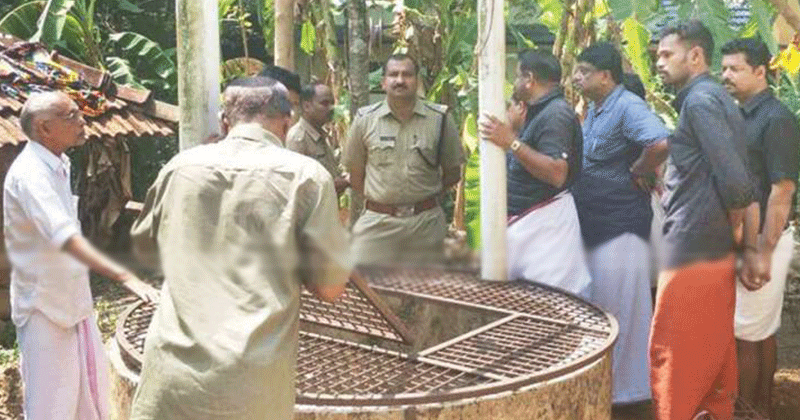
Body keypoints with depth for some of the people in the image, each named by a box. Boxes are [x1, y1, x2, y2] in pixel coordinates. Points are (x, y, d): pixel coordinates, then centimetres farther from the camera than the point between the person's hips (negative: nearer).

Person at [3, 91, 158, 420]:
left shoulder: (57, 166, 7)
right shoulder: (29, 173, -24)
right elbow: (64, 237, -39)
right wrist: (125, 277, -48)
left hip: (73, 300, 9)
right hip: (44, 307, -9)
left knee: (92, 386, 20)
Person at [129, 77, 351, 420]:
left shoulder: (180, 165, 5)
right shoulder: (306, 175, -5)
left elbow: (145, 245, 21)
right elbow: (329, 287, -4)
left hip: (171, 371, 2)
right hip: (252, 385, -2)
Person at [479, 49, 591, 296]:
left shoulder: (555, 114, -15)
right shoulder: (541, 111, 18)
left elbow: (557, 174, -26)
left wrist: (512, 143, -28)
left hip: (545, 220, -11)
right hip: (523, 220, 11)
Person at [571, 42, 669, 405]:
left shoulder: (628, 106, -18)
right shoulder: (593, 110, 12)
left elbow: (660, 143, -35)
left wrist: (638, 173, -20)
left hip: (621, 225, -10)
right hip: (593, 225, 10)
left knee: (620, 308, 0)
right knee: (599, 306, 18)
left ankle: (629, 388, 14)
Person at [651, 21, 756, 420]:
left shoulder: (700, 100, -15)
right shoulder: (716, 98, 15)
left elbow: (735, 182, -22)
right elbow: (739, 179, 14)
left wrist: (736, 228, -5)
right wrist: (745, 237, 13)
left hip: (693, 250, -9)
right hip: (715, 250, 10)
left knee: (673, 355, -1)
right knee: (713, 351, 16)